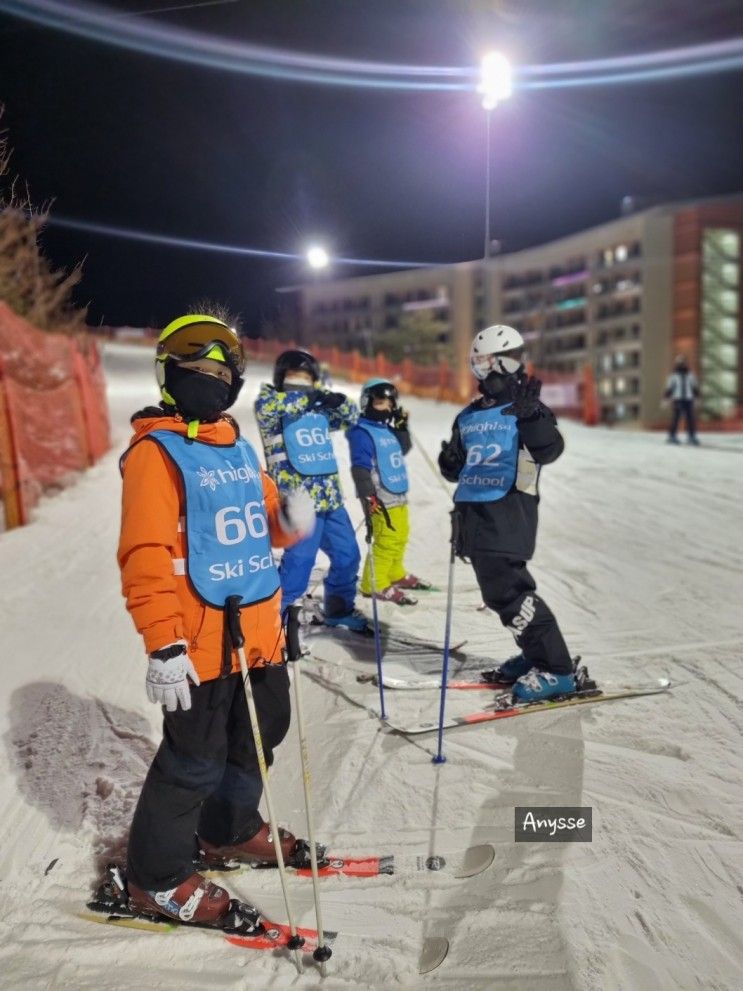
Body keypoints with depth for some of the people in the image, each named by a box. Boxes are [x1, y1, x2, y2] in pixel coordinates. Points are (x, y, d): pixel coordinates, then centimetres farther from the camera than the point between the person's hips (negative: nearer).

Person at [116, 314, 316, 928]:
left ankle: (230, 831, 45)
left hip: (260, 631, 8)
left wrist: (289, 520, -5)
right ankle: (156, 878, 26)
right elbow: (146, 555, -19)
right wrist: (163, 646, -24)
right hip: (201, 640, -8)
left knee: (259, 737, 22)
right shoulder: (155, 452, -12)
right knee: (195, 760, 4)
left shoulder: (240, 448, 11)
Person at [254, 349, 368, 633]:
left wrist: (340, 402, -6)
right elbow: (265, 407, -22)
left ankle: (339, 609, 33)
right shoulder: (271, 401, -1)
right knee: (299, 563, -12)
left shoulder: (318, 408, 16)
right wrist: (306, 397, -26)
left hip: (330, 498, 7)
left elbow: (350, 417, 16)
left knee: (347, 556, 14)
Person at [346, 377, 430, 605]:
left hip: (399, 495, 9)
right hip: (381, 499, -9)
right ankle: (374, 584, 0)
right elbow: (360, 468, -18)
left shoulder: (388, 428, 13)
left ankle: (395, 574, 36)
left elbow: (403, 449, 24)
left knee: (400, 537, 18)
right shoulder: (362, 433, -12)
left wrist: (402, 426, 10)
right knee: (387, 541, -11)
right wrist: (368, 496, -24)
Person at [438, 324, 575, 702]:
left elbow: (548, 451, -21)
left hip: (508, 512, -7)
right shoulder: (468, 417, 16)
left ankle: (555, 669, -3)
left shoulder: (528, 410, -2)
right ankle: (535, 655, 29)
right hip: (473, 512, 7)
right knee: (500, 589, 13)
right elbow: (456, 470, 22)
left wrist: (530, 414, -35)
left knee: (505, 590, -13)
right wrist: (450, 462, -1)